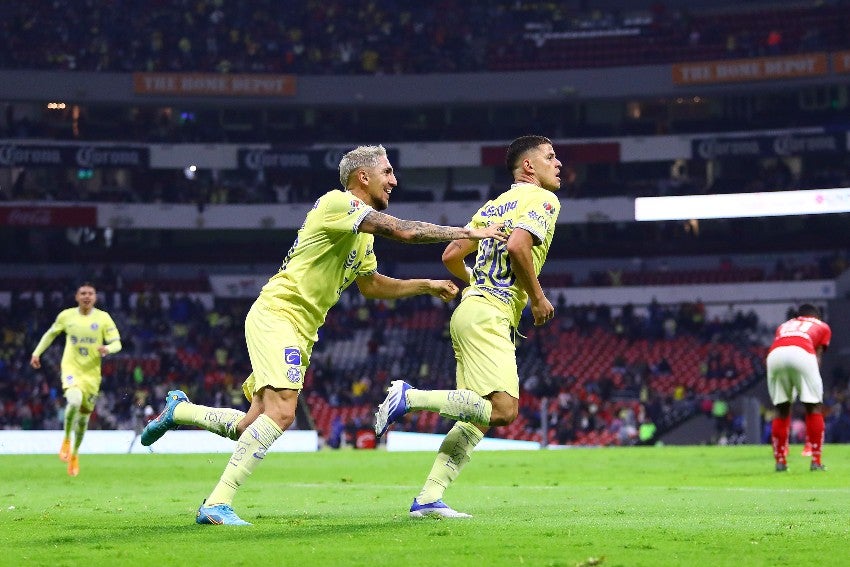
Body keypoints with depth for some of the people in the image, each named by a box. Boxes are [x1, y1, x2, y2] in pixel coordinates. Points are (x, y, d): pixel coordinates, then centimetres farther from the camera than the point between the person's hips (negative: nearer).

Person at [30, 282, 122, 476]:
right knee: (75, 401, -31)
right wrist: (37, 353, 13)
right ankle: (66, 440, -7)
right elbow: (50, 334, 18)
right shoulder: (66, 315, 1)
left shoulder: (103, 318, -2)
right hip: (71, 368, -1)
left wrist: (108, 348, -26)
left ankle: (75, 453, 33)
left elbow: (117, 343, -4)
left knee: (84, 415, 9)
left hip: (92, 373, 1)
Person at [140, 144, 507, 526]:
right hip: (276, 313, -10)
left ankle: (179, 410, 31)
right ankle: (217, 504, -23)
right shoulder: (337, 202, -13)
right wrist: (469, 233, -17)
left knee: (251, 426, 8)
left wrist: (428, 286, 23)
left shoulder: (363, 233, 18)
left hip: (302, 332, 10)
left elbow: (371, 285, 31)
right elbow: (403, 231, -22)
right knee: (281, 412, -24)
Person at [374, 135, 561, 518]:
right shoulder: (543, 199, -2)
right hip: (489, 317, -10)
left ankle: (428, 498, 2)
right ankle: (410, 397, -18)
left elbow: (451, 256, 21)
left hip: (471, 311, 10)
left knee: (477, 420, 8)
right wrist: (537, 297, -9)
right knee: (502, 411, -19)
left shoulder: (494, 205, 23)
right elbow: (518, 246, -20)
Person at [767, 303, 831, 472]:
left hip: (774, 355, 3)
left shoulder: (783, 326, 40)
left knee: (781, 410, 17)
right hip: (801, 353, -3)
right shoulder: (822, 326, 32)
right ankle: (816, 461, 4)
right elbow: (818, 354, 19)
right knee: (814, 408, 9)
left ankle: (780, 461, 16)